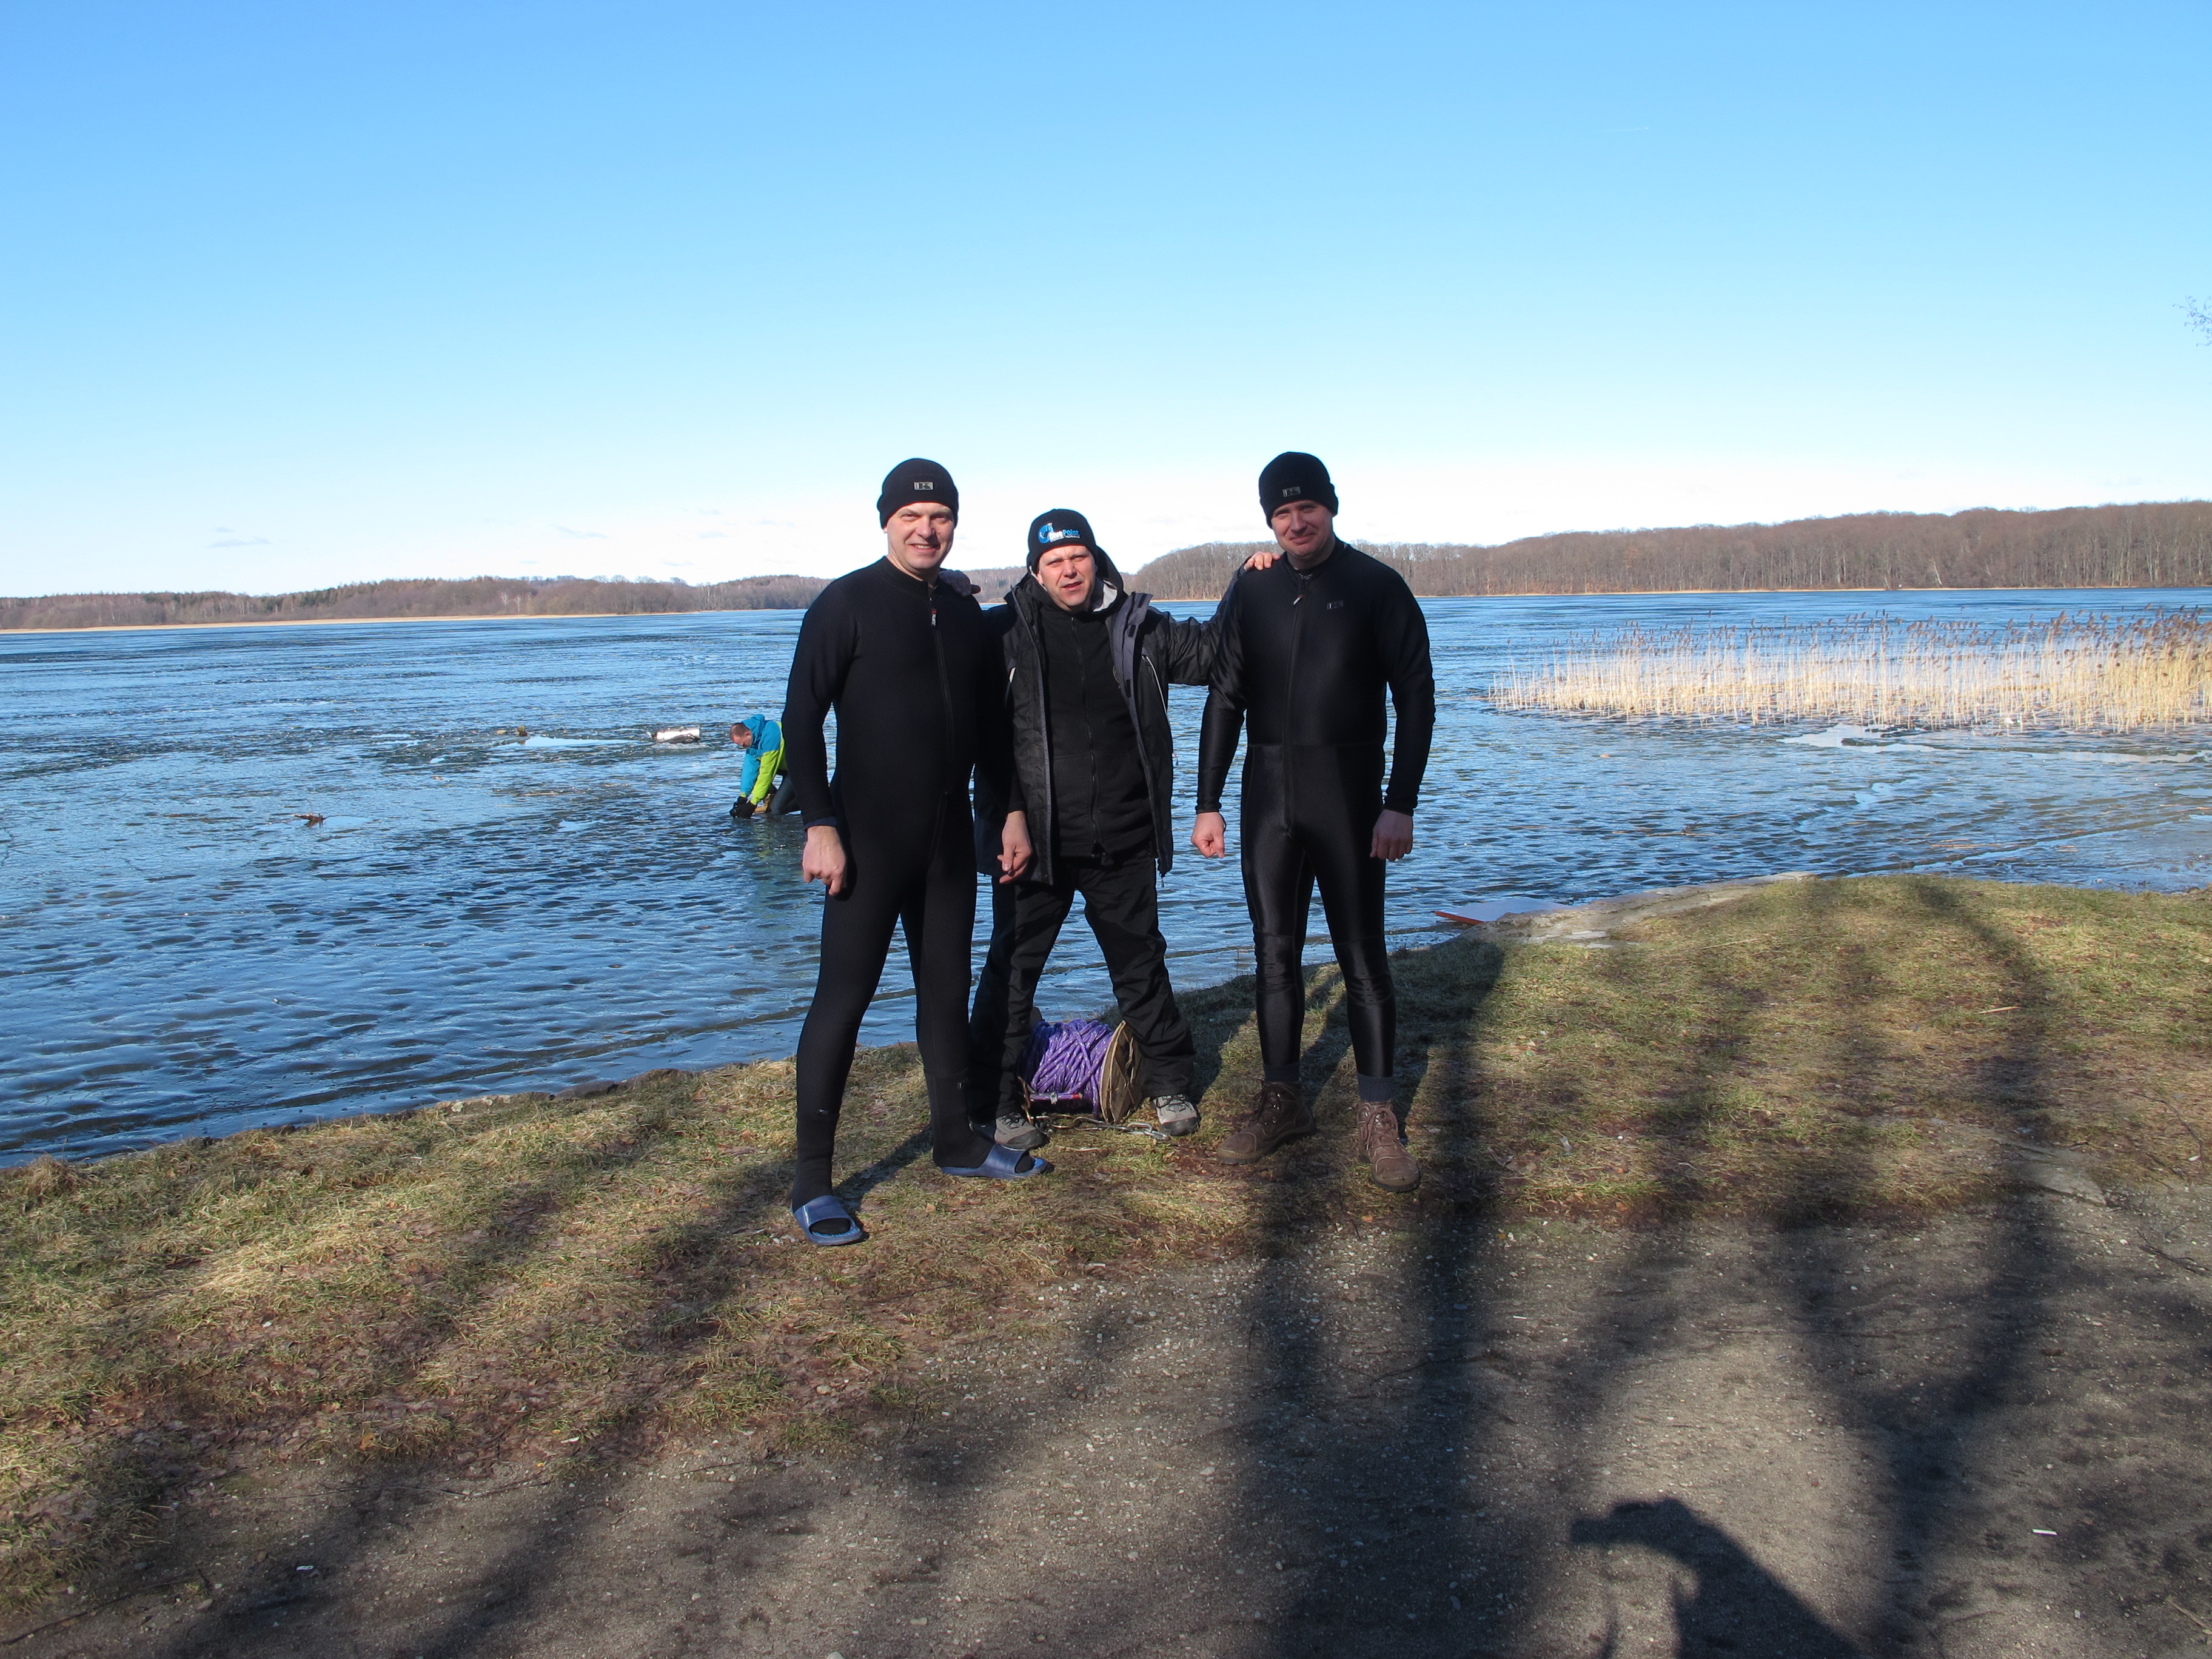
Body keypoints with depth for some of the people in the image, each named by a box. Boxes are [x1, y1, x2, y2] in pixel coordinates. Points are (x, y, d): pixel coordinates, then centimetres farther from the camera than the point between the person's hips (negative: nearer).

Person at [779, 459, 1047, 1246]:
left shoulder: (966, 615, 12)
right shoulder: (847, 604, -7)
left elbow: (990, 727, 20)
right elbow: (801, 718, -11)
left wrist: (1010, 811, 15)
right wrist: (820, 824, -17)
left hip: (950, 839, 6)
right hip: (869, 840, -6)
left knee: (947, 989, 14)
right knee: (842, 998, -5)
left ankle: (955, 1139, 27)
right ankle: (811, 1178, 1)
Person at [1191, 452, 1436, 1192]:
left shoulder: (1378, 587, -3)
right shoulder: (1250, 589, 7)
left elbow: (1415, 696, -4)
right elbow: (1225, 699, 9)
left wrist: (1400, 804, -12)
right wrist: (1207, 804, 4)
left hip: (1347, 799, -3)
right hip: (1268, 798, 4)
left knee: (1362, 956, -1)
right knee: (1275, 952, 9)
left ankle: (1379, 1115, 8)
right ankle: (1281, 1099, 21)